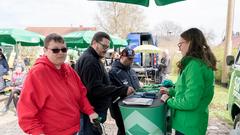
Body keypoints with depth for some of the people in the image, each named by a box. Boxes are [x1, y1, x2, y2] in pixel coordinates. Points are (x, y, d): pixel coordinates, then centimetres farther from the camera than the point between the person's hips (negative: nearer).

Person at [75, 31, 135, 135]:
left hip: (93, 110, 10)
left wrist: (122, 91, 11)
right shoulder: (89, 60, -18)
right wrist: (123, 90, -25)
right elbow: (96, 89, -25)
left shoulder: (94, 59, 16)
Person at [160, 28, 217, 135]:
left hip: (189, 126, -9)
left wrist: (168, 100, -12)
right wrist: (171, 91, 14)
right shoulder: (201, 62, 9)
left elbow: (190, 102, -27)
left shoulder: (195, 65, -23)